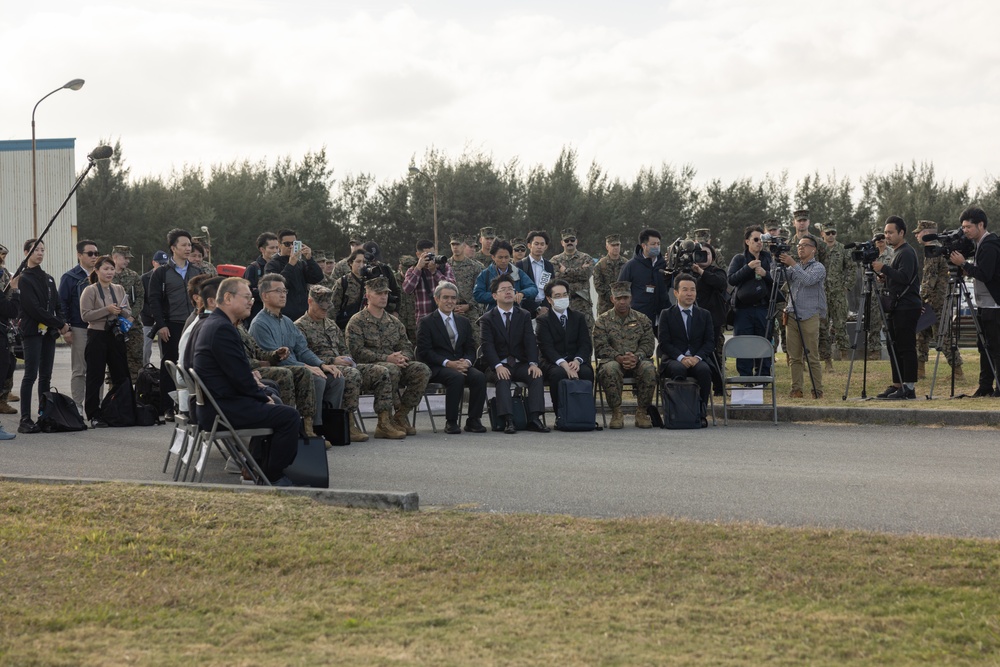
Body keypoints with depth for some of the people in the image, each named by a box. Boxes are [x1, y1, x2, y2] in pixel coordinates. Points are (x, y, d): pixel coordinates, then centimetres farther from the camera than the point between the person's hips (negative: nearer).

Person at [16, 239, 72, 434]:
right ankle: (25, 420, -11)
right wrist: (60, 325, -11)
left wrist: (65, 327, -3)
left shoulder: (49, 279, 17)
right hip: (32, 332, -7)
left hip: (49, 331, 7)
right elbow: (34, 308, -13)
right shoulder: (24, 279, -6)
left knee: (46, 376, 6)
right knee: (31, 375, -10)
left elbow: (58, 306, 14)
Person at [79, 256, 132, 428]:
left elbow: (129, 313, 14)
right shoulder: (90, 291, -4)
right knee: (95, 377, -2)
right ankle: (94, 415, 1)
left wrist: (121, 311, -9)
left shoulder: (119, 289, 12)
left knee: (121, 375, 6)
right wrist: (107, 310, -19)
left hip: (116, 336, 5)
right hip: (97, 336, -5)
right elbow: (85, 315, -12)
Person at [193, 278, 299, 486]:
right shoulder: (222, 328, -19)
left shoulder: (212, 324, 15)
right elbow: (240, 377, -20)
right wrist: (263, 397, -6)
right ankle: (272, 477, -3)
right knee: (288, 416, -14)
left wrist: (262, 394, 8)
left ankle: (257, 467, 26)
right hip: (224, 408, -11)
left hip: (214, 404, 11)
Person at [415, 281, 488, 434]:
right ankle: (451, 422, -26)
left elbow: (471, 349, 14)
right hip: (436, 368, -5)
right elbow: (424, 352, -7)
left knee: (479, 376, -26)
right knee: (456, 377, -36)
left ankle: (473, 420, -18)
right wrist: (448, 363, -19)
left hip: (461, 364, 5)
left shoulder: (463, 323, 19)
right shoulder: (426, 323, 2)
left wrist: (466, 361, -11)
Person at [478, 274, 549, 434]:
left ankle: (534, 419, -34)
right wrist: (498, 366, -27)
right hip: (499, 366, -3)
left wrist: (533, 363, -18)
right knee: (503, 379, -35)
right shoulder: (487, 319, 4)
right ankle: (508, 421, -45)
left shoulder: (524, 316, 12)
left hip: (520, 364, 3)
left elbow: (530, 342, 0)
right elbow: (487, 346, -9)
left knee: (536, 376, -27)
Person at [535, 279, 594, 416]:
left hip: (575, 361, 3)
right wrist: (564, 365, -25)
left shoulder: (579, 318, 16)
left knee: (587, 372, -30)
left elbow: (586, 344, 6)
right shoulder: (543, 320, 5)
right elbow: (547, 348, -8)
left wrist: (577, 361, -16)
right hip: (553, 363, -3)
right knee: (558, 373, -37)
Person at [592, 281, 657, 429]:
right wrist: (619, 358, -19)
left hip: (637, 361, 1)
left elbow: (648, 344, 3)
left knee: (649, 369, -33)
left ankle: (642, 412, -19)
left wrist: (637, 357, -19)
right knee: (609, 369, -38)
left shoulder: (642, 320, 12)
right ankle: (616, 413, -25)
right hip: (613, 360, -1)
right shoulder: (603, 320, 8)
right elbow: (600, 347, -2)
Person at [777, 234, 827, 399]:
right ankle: (796, 390, 8)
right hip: (792, 316, 5)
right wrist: (779, 263, -9)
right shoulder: (793, 268, 18)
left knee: (812, 357, -5)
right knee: (794, 357, 4)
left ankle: (817, 390, -1)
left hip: (810, 316, -5)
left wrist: (792, 264, -21)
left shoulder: (818, 268, 1)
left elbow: (808, 280, -18)